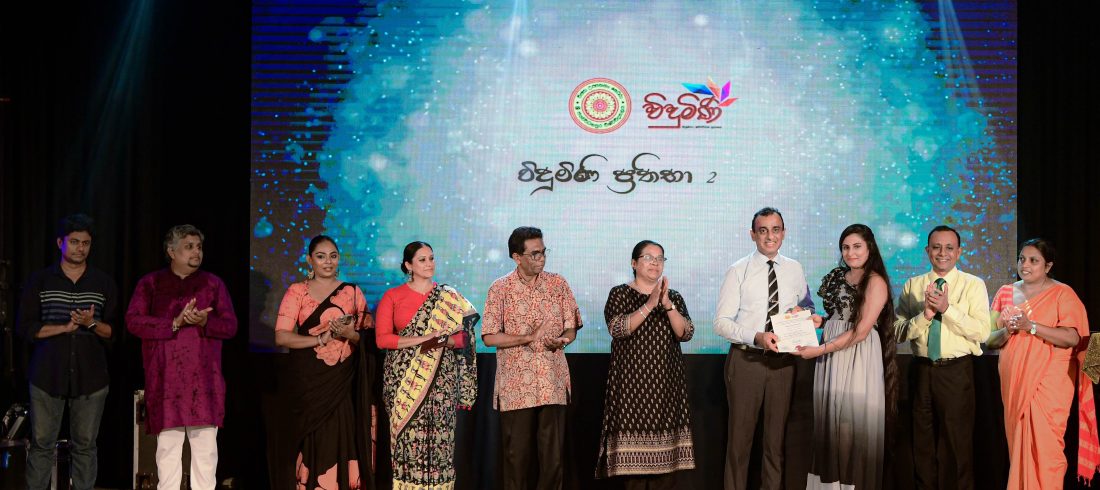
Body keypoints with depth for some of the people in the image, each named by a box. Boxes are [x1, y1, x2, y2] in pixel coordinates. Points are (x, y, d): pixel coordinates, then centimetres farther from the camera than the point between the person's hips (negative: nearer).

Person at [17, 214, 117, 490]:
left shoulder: (104, 284, 9)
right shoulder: (40, 281, 6)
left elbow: (113, 332, 7)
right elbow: (26, 327, 1)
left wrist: (92, 324, -14)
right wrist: (65, 327, -11)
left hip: (91, 377, 1)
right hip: (47, 375, -1)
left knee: (85, 445, 3)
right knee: (42, 443, 0)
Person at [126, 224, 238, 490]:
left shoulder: (213, 283, 11)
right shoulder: (150, 283, 7)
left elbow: (230, 326, 6)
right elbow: (133, 322, -5)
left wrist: (204, 322, -14)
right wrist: (175, 323, -15)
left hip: (204, 381, 1)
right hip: (166, 381, -1)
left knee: (205, 447, 0)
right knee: (167, 447, 2)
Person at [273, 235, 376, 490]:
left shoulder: (352, 292, 8)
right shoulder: (297, 291, 3)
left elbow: (367, 336, 10)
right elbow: (282, 336, -6)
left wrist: (350, 334, -12)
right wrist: (323, 338, -14)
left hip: (342, 381, 1)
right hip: (307, 380, -1)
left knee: (341, 438, -2)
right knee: (312, 439, -2)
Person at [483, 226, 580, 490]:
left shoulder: (558, 284, 6)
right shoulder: (500, 288, -2)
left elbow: (571, 328, 9)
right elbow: (489, 337, -6)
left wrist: (561, 340, -14)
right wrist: (529, 337, -16)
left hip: (553, 383, 2)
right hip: (515, 386, -2)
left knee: (553, 453, 2)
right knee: (516, 453, 3)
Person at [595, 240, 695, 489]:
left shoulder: (674, 297, 13)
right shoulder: (619, 294, 3)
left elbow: (686, 333, -1)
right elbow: (618, 329, -14)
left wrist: (667, 304, -16)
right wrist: (650, 304, -21)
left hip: (667, 383, 3)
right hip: (631, 382, -3)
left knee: (666, 446, -1)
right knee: (633, 441, -7)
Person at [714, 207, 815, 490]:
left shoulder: (794, 270, 7)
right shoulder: (738, 271, -5)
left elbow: (807, 304, 23)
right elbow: (721, 322, -10)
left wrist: (802, 310, -1)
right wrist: (756, 337, -24)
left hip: (783, 359, 3)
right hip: (746, 359, -3)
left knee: (777, 435, 11)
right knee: (740, 435, 3)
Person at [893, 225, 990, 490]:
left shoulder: (973, 285, 0)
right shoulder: (912, 286, 7)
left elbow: (982, 331, -12)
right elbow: (899, 332, -1)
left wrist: (948, 308, -21)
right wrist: (925, 314, -17)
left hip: (957, 371, -3)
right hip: (921, 369, 3)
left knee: (959, 441, 3)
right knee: (923, 442, 12)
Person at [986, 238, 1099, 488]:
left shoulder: (1062, 294, -3)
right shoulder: (1005, 293, 10)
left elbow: (1072, 338, -14)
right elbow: (991, 340, 8)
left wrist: (1031, 326, -22)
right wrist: (1007, 331, -13)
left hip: (1048, 383, -4)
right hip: (1014, 382, 4)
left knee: (1043, 444, -7)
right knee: (1018, 443, 7)